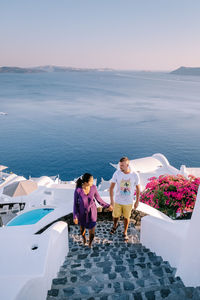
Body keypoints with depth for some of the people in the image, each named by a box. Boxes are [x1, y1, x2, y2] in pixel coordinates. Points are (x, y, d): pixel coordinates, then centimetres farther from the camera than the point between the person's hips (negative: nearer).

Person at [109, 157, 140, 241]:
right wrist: (111, 200, -15)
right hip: (117, 201, 0)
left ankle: (125, 233, 41)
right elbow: (111, 187, -10)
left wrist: (137, 201, 2)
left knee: (126, 217, 16)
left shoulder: (135, 175, -17)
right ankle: (115, 225, 51)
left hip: (129, 202, 0)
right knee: (115, 216, 17)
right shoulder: (117, 173, -18)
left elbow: (138, 188, -3)